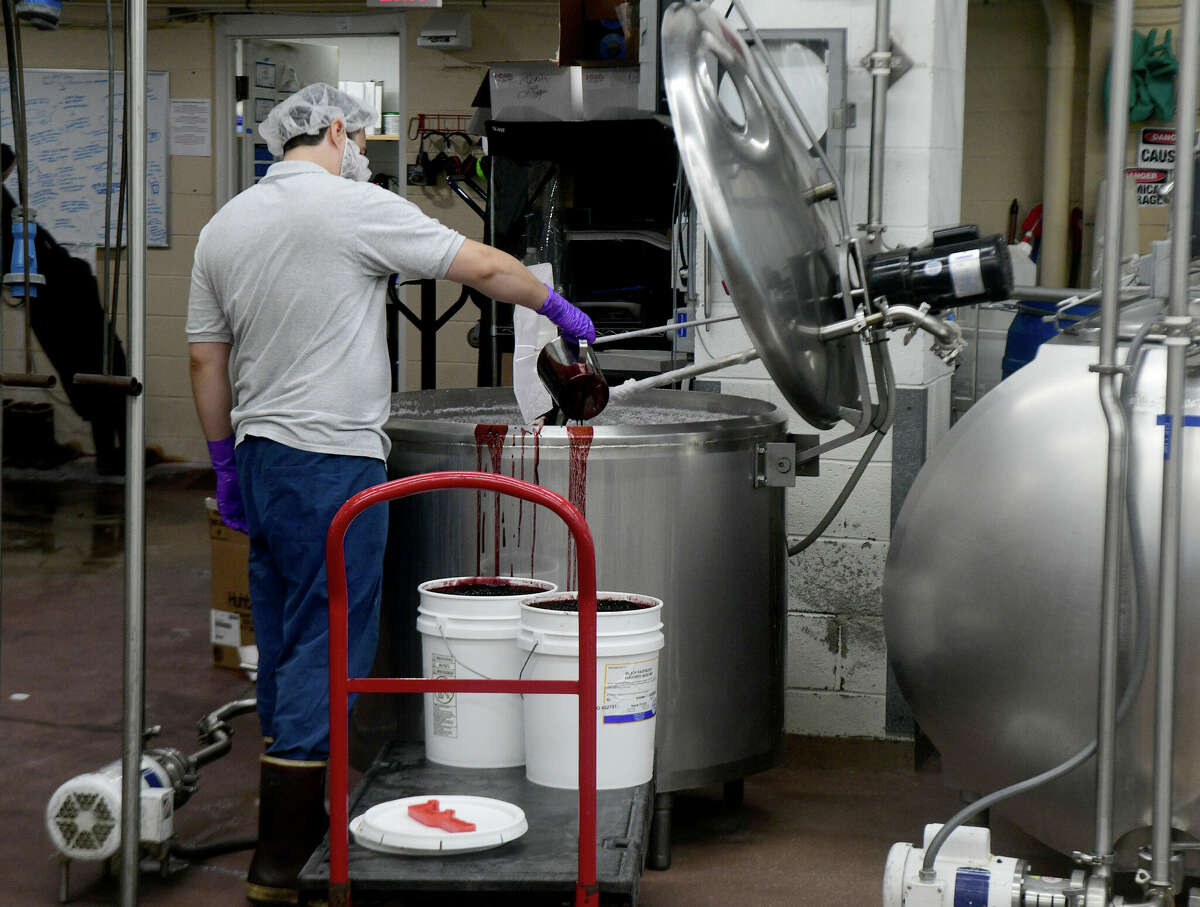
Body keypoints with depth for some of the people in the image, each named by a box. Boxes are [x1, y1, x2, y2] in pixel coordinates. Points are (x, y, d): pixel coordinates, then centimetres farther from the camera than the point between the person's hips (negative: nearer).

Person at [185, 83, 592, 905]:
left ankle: (296, 815, 24)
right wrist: (558, 308, 12)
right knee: (328, 646, -5)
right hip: (332, 462, -8)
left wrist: (226, 461, 21)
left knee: (286, 644, 15)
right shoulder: (356, 207, -9)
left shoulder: (225, 226, 11)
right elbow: (485, 267, -4)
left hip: (260, 458, 8)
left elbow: (206, 358, 14)